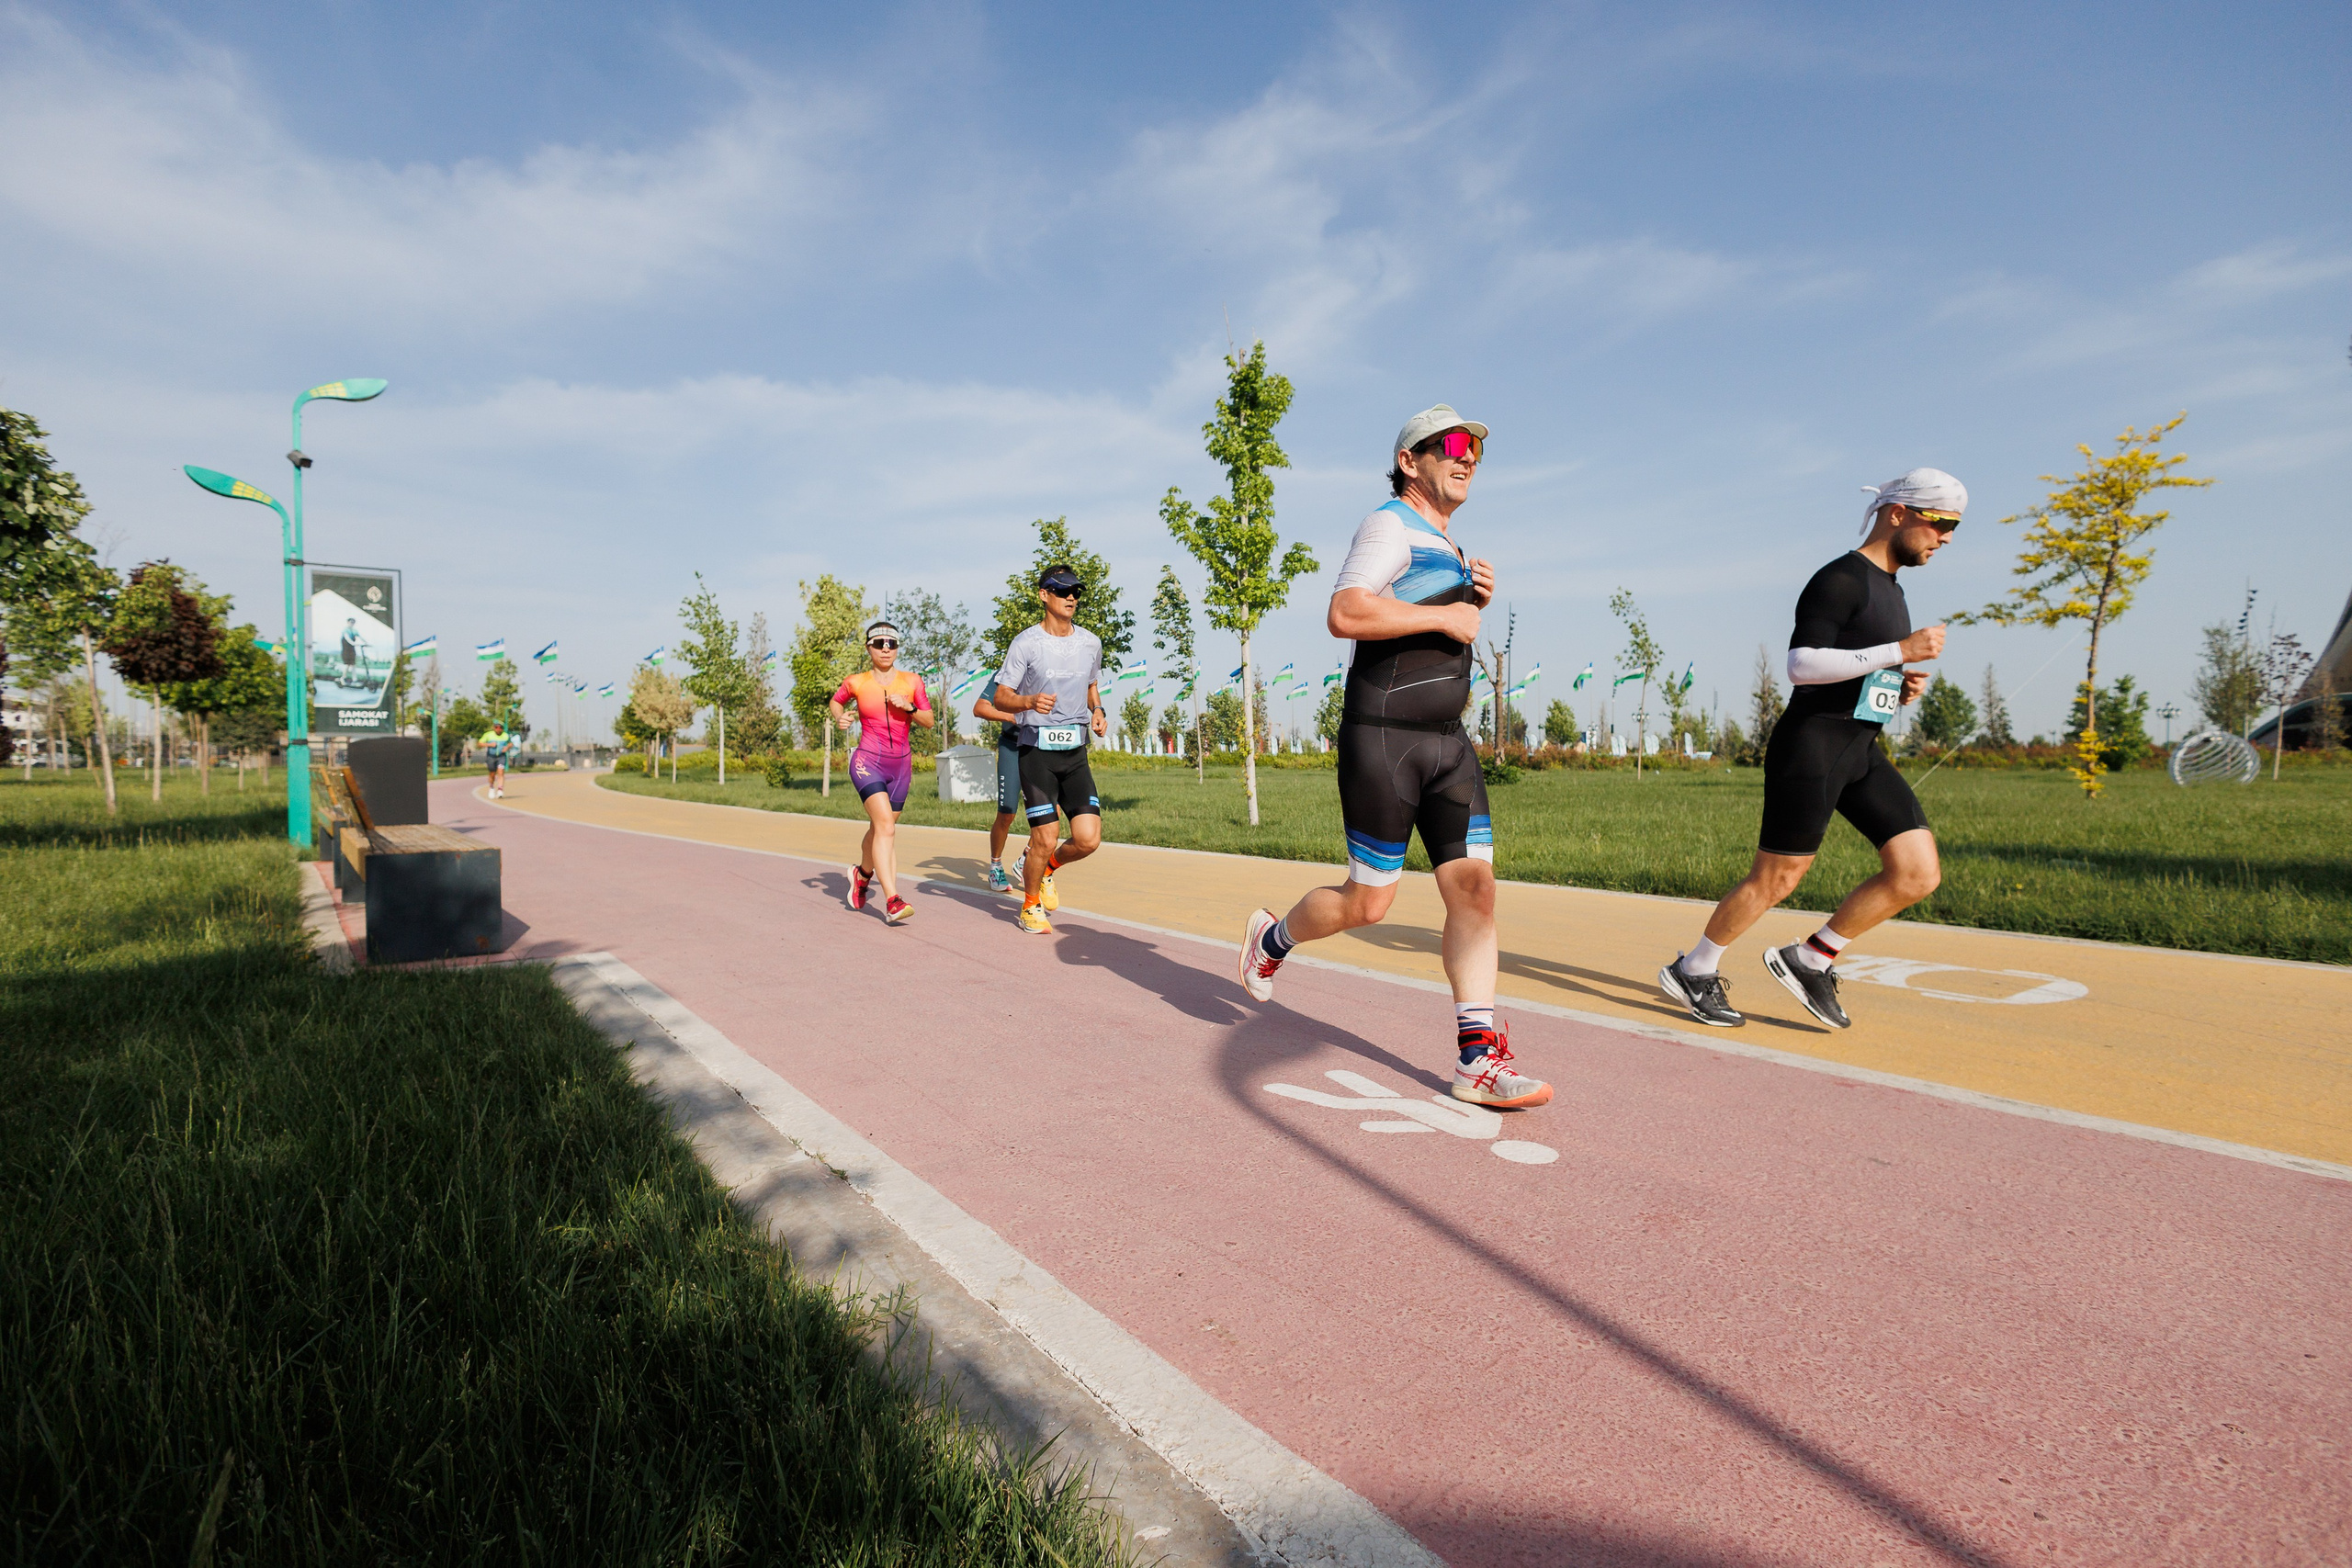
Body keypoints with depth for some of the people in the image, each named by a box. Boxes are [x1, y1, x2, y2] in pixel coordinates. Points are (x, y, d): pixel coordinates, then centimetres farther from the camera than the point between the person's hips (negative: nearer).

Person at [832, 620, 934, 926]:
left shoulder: (912, 682, 3)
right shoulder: (856, 683, 0)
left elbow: (929, 721, 4)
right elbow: (836, 701, 20)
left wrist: (908, 707, -13)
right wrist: (839, 717, -1)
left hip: (901, 765, 4)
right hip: (868, 761, -3)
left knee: (881, 828, 15)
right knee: (886, 826, -21)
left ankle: (863, 873, 46)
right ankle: (892, 901, -25)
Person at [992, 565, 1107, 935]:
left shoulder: (1090, 642, 8)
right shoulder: (1026, 644, -6)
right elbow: (1000, 698, -4)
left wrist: (1098, 711, 5)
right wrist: (1030, 702, -24)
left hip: (1076, 752, 4)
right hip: (1037, 751, -4)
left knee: (1088, 839, -6)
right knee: (1046, 839, -6)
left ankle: (1046, 866, 27)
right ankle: (1031, 904, 21)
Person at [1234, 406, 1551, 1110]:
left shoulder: (1448, 547, 21)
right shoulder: (1390, 526, -7)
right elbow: (1346, 614, -24)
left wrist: (1476, 601, 13)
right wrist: (1444, 616, -17)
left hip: (1447, 741, 8)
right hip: (1382, 739, -8)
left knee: (1475, 888, -2)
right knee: (1368, 902, 0)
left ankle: (1478, 1057, 2)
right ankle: (1273, 937, 29)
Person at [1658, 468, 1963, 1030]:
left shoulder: (1891, 590, 20)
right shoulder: (1840, 579, -10)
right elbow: (1801, 666, -21)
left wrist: (1899, 690, 8)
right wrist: (1901, 651, -20)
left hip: (1863, 751, 9)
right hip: (1811, 746, -9)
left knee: (1918, 874, 0)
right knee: (1775, 880, -4)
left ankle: (1809, 960, 12)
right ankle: (1691, 971, 14)